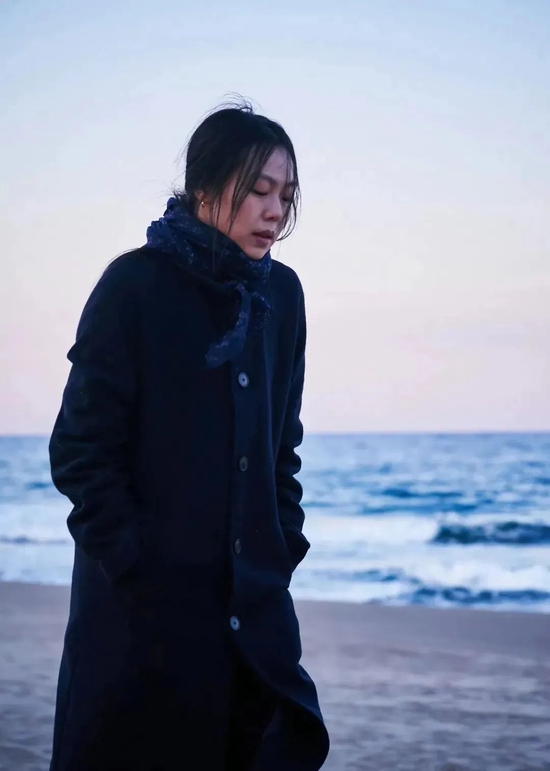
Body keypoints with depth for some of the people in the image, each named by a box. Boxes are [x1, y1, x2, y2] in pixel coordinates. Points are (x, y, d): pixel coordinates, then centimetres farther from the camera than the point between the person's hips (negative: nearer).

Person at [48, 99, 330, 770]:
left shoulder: (282, 295, 7)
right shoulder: (136, 285, -9)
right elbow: (80, 450, -10)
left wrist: (284, 545, 7)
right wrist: (136, 569, -12)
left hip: (254, 600, 5)